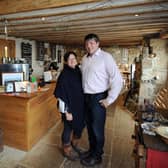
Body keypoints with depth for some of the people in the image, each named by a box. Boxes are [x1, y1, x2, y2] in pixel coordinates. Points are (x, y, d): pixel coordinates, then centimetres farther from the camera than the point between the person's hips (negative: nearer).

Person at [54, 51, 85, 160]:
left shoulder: (78, 71, 3)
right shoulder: (64, 75, -16)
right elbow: (62, 95, -17)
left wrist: (83, 105, 11)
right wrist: (67, 111, -18)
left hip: (80, 106, 7)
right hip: (70, 107, -7)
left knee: (80, 125, 19)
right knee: (68, 128, 10)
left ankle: (74, 145, 46)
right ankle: (67, 150, 36)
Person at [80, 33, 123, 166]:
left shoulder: (105, 57, -13)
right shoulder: (84, 59, 8)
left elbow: (117, 79, -16)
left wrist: (109, 99, -14)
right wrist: (82, 94, 11)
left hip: (98, 98, -6)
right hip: (86, 97, 7)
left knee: (97, 128, 7)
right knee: (89, 126, 18)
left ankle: (97, 156, 29)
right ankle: (92, 150, 40)